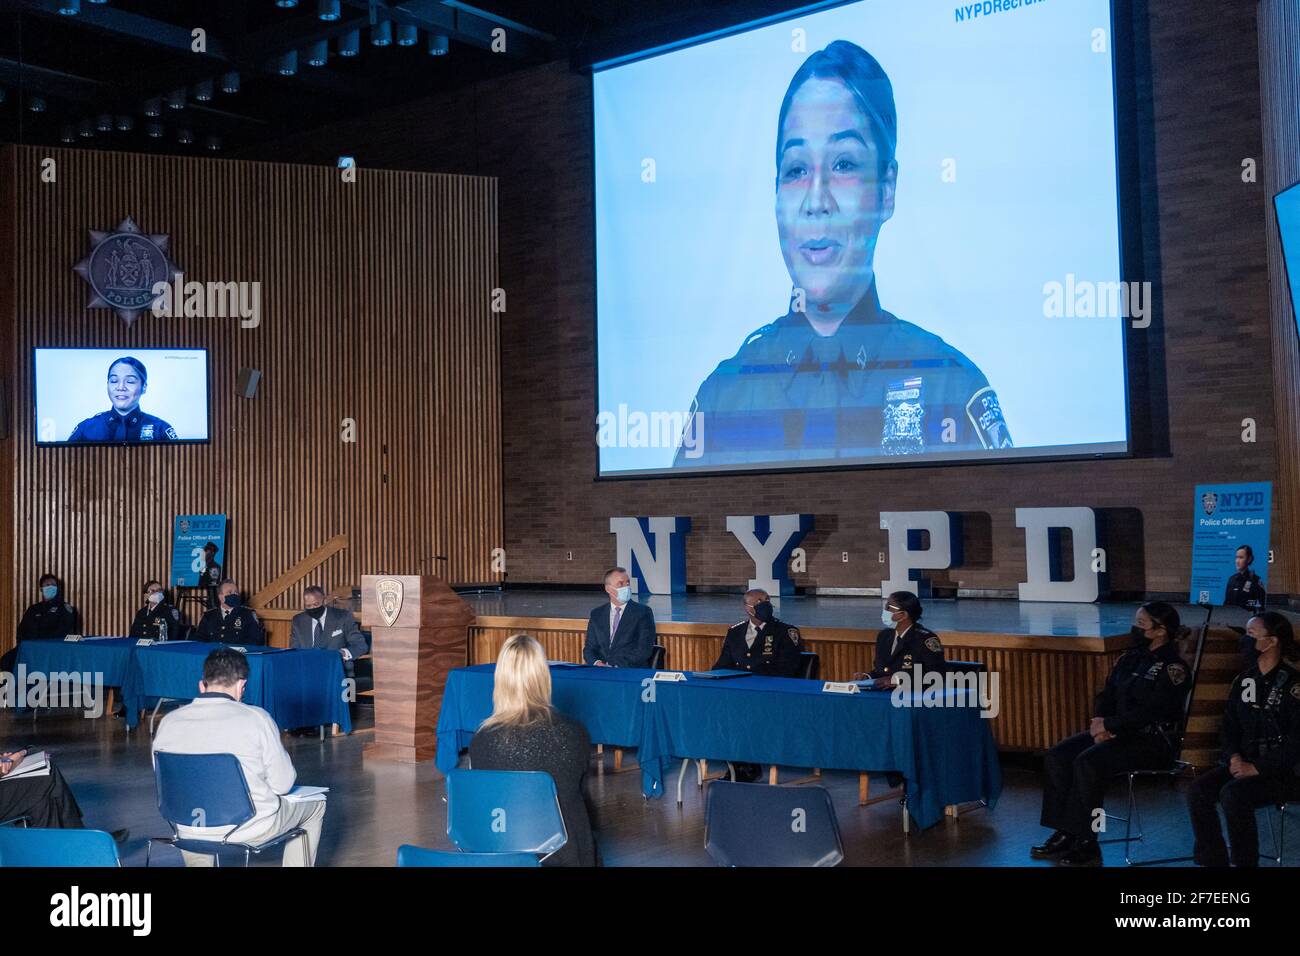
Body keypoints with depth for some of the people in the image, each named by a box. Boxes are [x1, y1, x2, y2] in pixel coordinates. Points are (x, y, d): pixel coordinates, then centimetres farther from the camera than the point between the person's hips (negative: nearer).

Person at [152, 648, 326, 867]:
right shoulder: (256, 718, -15)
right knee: (315, 803, 23)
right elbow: (283, 784, -9)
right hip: (251, 828, -4)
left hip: (190, 830, 4)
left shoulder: (168, 722, -6)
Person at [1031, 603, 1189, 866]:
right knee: (1057, 756, -10)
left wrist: (1109, 725, -17)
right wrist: (1100, 725, -5)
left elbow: (1150, 711, -21)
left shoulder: (1172, 667, -12)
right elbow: (1107, 694, 14)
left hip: (1155, 740, -8)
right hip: (1120, 733, 8)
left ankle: (1085, 844, -21)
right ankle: (1064, 834, -10)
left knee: (1087, 763, -30)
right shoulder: (1131, 657, 14)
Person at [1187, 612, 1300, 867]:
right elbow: (1230, 725, 16)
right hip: (1244, 763, 7)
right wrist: (1234, 756, -3)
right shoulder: (1244, 681, 10)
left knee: (1233, 794, -31)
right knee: (1199, 789, -16)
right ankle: (1212, 860, -8)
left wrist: (1258, 768, -19)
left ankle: (1244, 862, -14)